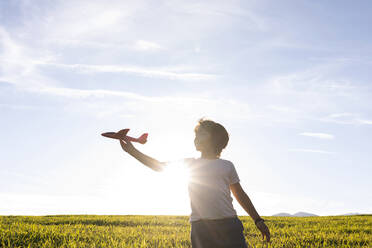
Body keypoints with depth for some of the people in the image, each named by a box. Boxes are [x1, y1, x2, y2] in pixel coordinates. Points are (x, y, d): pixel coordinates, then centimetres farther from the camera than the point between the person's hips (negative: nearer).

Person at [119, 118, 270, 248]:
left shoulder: (227, 165, 15)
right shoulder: (190, 164, 15)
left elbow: (240, 196, 18)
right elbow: (161, 166, 8)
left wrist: (258, 221, 16)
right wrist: (132, 151, 2)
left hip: (229, 225, 0)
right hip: (200, 228, 0)